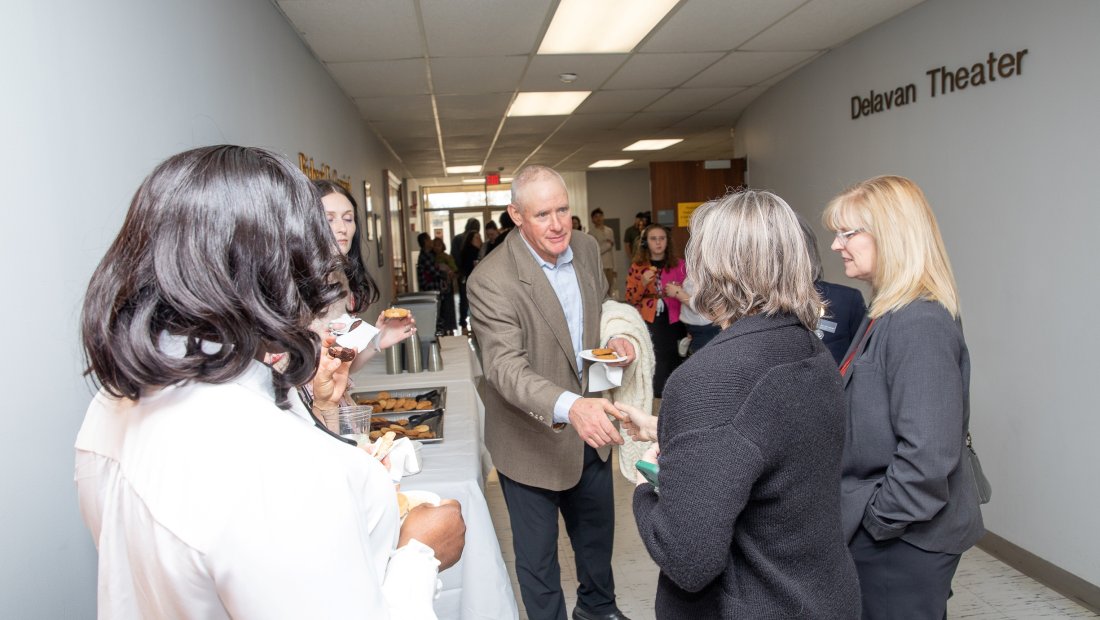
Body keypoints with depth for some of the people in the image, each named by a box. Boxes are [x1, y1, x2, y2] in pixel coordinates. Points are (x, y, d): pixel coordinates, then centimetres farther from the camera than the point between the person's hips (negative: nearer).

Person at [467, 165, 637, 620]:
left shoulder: (587, 248, -4)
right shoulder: (491, 280, -25)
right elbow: (506, 370, -32)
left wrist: (614, 339, -9)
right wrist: (569, 406, -49)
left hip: (590, 427, 7)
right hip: (533, 440, -6)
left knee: (597, 532, 27)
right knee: (537, 556, 13)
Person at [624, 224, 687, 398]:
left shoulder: (678, 264, 4)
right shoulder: (637, 266, 3)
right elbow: (630, 300, 0)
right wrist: (643, 283, -16)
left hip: (673, 324, 1)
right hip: (649, 324, -1)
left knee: (674, 366, 4)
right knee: (653, 370, -8)